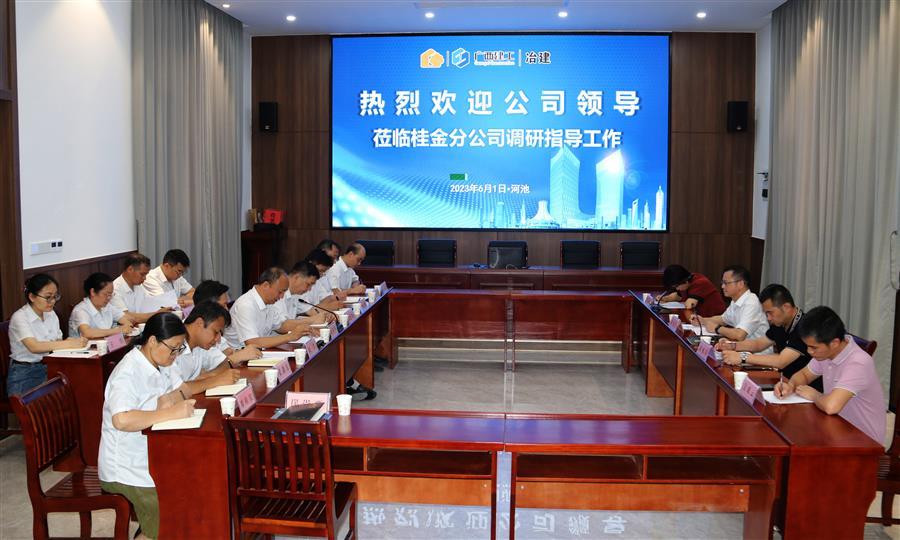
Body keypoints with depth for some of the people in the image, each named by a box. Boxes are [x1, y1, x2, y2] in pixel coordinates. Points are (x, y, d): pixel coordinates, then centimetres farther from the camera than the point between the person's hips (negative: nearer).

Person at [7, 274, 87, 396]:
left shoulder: (51, 314, 10)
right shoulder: (20, 317, -12)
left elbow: (58, 342, 8)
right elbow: (34, 346, -26)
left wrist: (71, 341, -15)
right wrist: (70, 343, -31)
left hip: (48, 368, 6)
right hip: (24, 375, -6)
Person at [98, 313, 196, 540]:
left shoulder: (157, 360, 4)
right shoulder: (128, 372, -23)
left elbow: (183, 390, 7)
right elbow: (122, 420, -38)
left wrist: (166, 400, -14)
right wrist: (171, 412, -35)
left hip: (151, 458, 9)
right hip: (126, 468, -9)